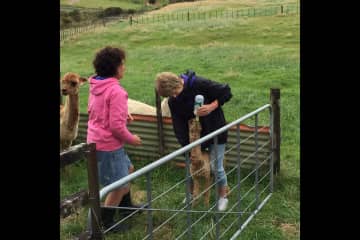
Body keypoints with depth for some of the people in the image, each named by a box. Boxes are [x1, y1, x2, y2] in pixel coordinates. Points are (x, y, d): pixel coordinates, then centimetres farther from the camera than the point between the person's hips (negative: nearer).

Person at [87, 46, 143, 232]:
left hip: (96, 140, 10)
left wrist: (123, 114, 10)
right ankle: (105, 222, 20)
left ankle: (126, 205, 44)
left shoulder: (96, 85, 4)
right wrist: (131, 139, -9)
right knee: (119, 185, 5)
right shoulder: (116, 91, -24)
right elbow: (116, 126, -25)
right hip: (108, 145, -10)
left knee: (128, 169, 27)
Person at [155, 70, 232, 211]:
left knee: (216, 166, 2)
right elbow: (179, 126, -11)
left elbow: (226, 91, -19)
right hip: (196, 134, 5)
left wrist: (211, 106, -32)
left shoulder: (199, 84, -26)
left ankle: (223, 197, 25)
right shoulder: (173, 101, -10)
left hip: (215, 130, -4)